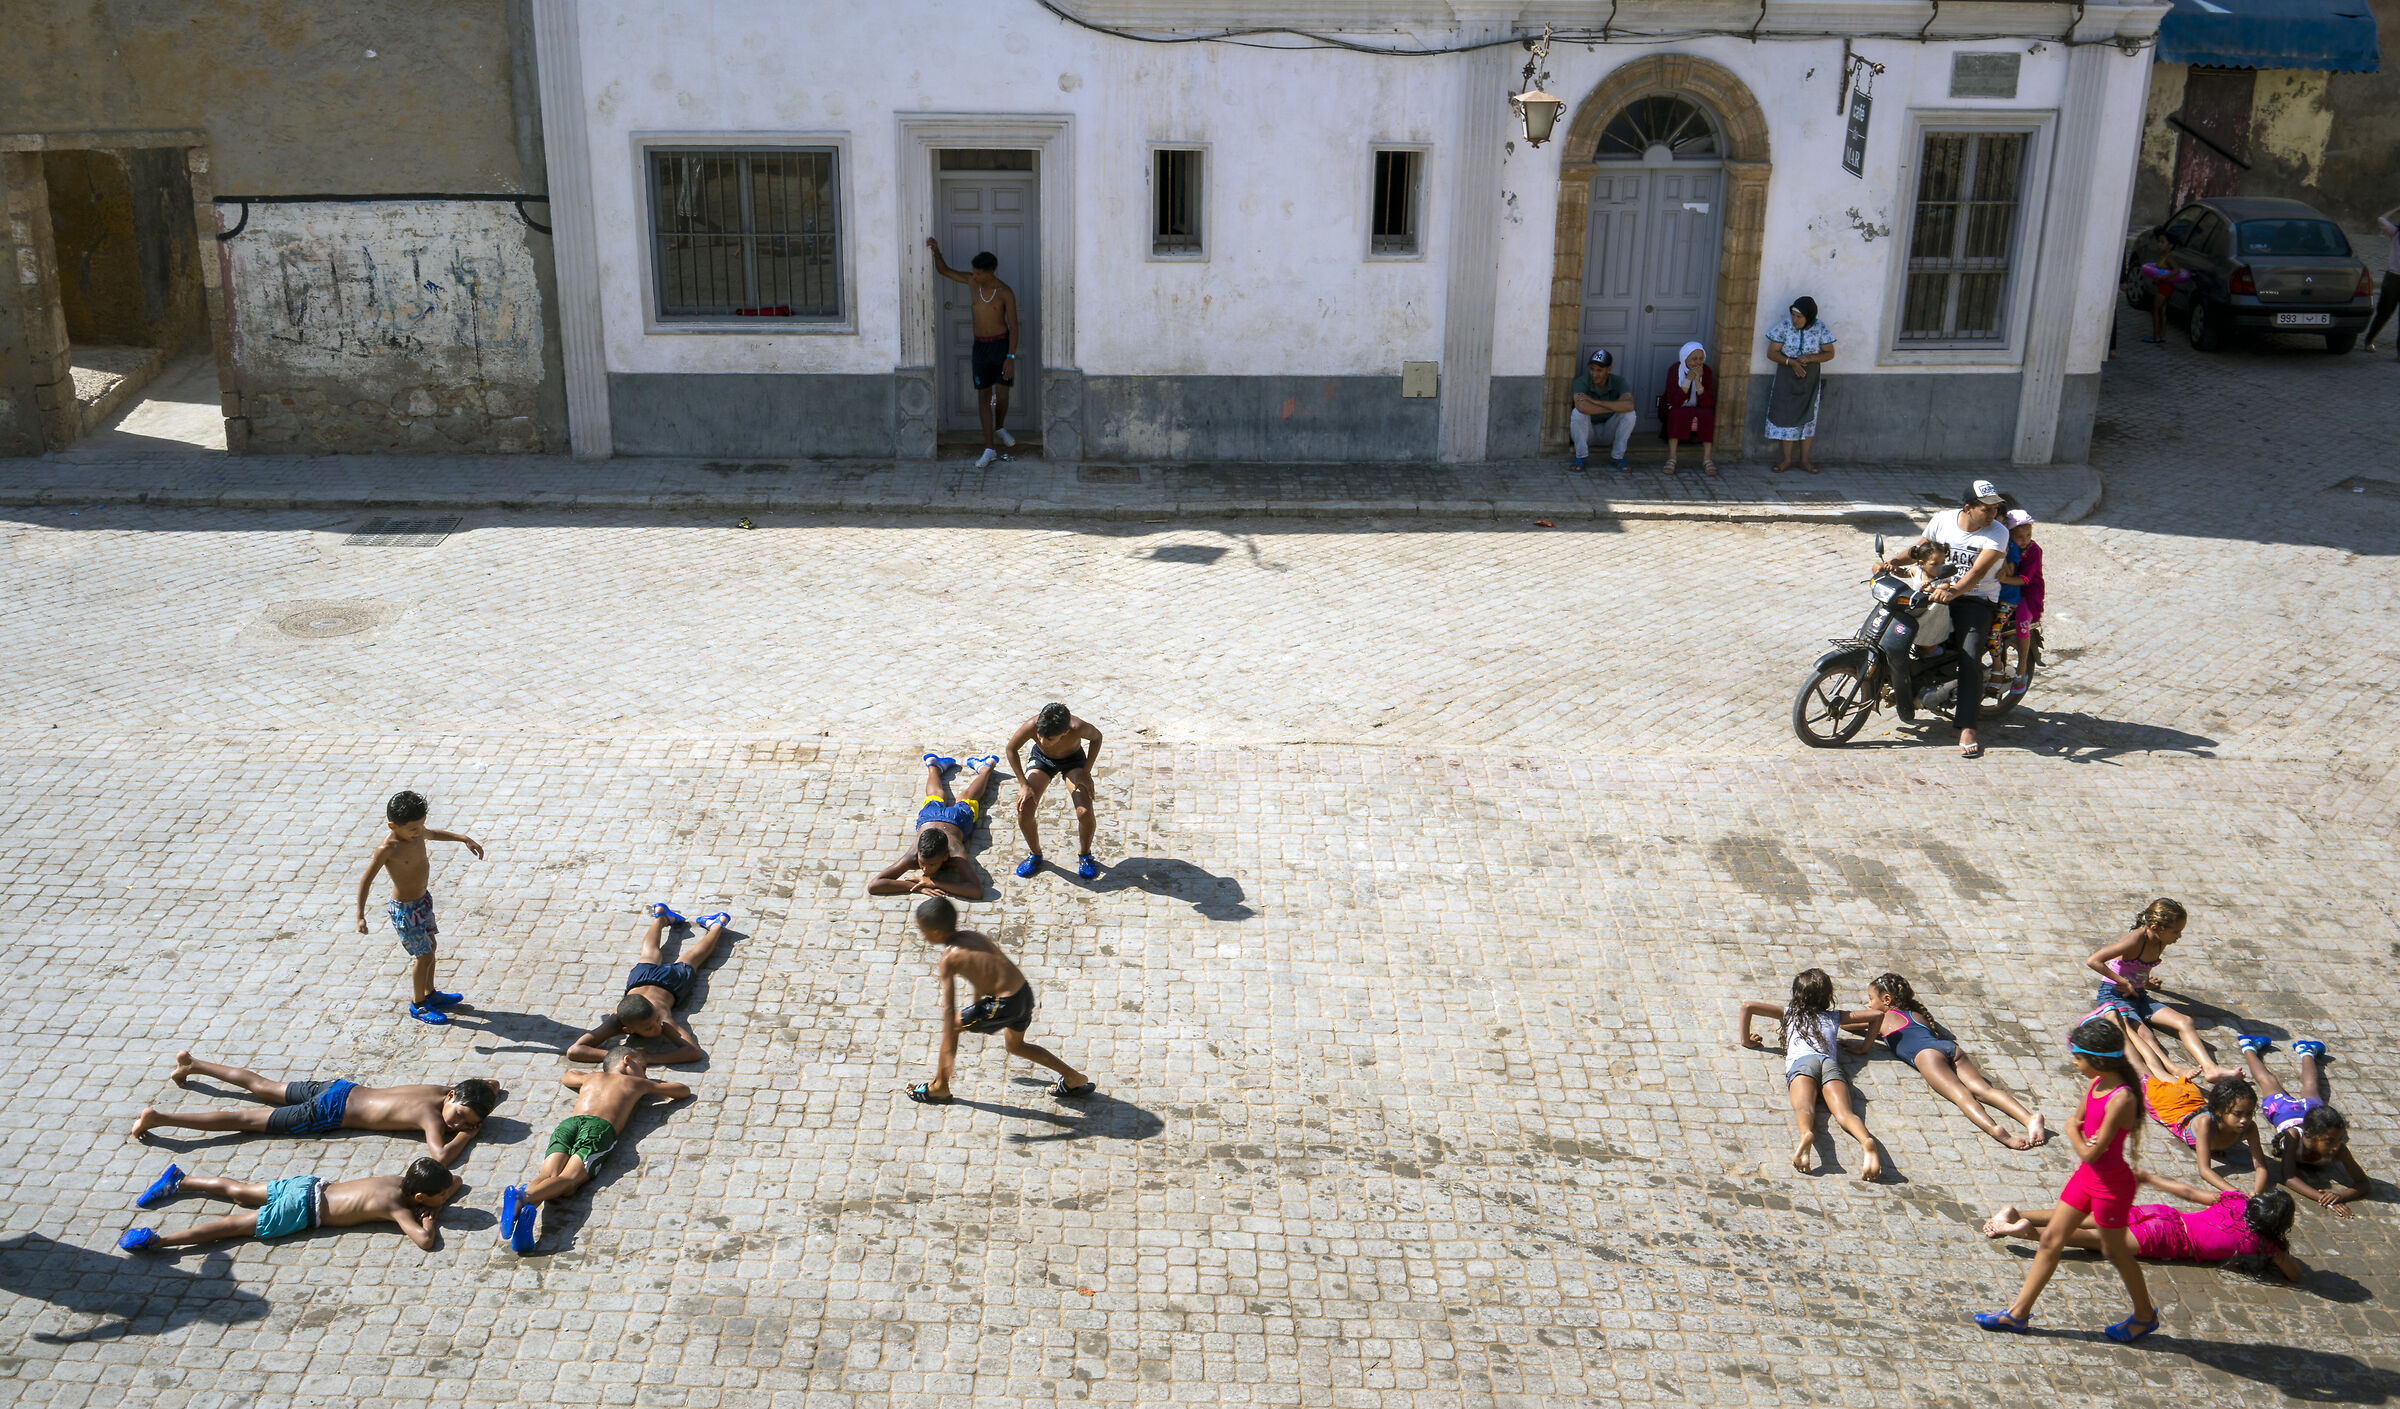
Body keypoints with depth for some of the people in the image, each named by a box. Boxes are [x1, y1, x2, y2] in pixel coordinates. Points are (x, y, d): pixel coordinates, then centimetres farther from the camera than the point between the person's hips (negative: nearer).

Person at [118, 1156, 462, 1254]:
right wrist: (428, 1221, -15)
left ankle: (179, 1181, 29)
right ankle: (158, 1240, -10)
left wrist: (435, 1203, 1)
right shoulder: (398, 1207, -21)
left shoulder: (402, 1178, 1)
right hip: (302, 1211, -7)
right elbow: (425, 1241, -35)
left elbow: (454, 1181, 17)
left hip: (309, 1186, 7)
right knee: (235, 1226, -7)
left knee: (238, 1192, 21)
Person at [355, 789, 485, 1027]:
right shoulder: (388, 849, -27)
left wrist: (464, 838, 13)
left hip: (423, 900, 8)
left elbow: (434, 834, 19)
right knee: (424, 956, 1)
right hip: (405, 909, -8)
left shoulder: (418, 833, -6)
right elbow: (366, 880, -23)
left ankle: (429, 994, 41)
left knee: (431, 946, 22)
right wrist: (360, 915, -26)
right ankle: (418, 1006, 19)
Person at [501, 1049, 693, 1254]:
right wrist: (648, 1086, 56)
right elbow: (684, 1091, 44)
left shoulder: (591, 1077, 41)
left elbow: (565, 1076, 67)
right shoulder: (637, 1083, 33)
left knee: (548, 1175, -21)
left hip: (568, 1122, 3)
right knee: (569, 1179, -25)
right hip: (601, 1127, -3)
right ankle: (524, 1196, -56)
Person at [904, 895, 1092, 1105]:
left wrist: (947, 1051, -10)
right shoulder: (971, 936, 12)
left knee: (952, 1025, 11)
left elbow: (949, 1009, -12)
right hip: (1026, 993, 8)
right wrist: (976, 1003, 43)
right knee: (1015, 1045, 32)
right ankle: (1075, 1078, 36)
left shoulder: (949, 959, -10)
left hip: (1006, 1005, -8)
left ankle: (939, 1087, 23)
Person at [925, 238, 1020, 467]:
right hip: (980, 346, 3)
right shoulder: (972, 282, 1)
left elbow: (1013, 326, -9)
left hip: (1001, 344, -3)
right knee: (983, 395, 0)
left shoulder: (1005, 293, -9)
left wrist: (1010, 357, -15)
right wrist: (936, 251, -10)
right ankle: (990, 449, 2)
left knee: (1002, 393, -4)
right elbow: (944, 270, 10)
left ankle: (999, 428, 30)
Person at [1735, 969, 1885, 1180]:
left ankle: (1806, 1135, -63)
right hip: (1830, 1062, 1)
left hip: (1801, 1061, -1)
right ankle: (1867, 1142, -55)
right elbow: (1875, 1015, 39)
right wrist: (1865, 1046, 46)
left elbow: (1747, 1007, 24)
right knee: (1844, 1113, -23)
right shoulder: (1834, 1017, 37)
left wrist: (1746, 1040, 33)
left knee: (1803, 1108, -29)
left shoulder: (1789, 1012, 34)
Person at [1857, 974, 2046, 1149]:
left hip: (1926, 1054, -5)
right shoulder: (1918, 1014, 39)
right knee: (1984, 1089, -12)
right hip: (1951, 1048, 5)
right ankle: (2030, 1117, -35)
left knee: (1961, 1095, -25)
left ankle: (1994, 1128, -50)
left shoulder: (1884, 1018, 23)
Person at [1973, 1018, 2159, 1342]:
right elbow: (2077, 1124, 9)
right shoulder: (2096, 1084, -1)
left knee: (2114, 1251, 11)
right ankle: (2018, 1313, 17)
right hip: (2087, 1175, 9)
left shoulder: (2121, 1100, -28)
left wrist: (2074, 1133, -6)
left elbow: (2090, 1153, -25)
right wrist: (2084, 1139, -14)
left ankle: (2145, 1315, 36)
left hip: (2111, 1183, -9)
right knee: (2052, 1238, 10)